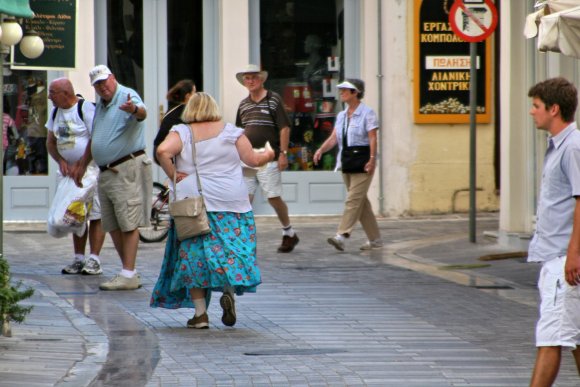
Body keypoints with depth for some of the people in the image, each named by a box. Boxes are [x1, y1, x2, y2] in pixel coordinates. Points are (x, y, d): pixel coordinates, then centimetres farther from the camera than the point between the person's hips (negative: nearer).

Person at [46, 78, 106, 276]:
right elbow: (50, 142, 15)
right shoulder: (56, 112, 12)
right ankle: (79, 259, 10)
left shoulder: (86, 109, -12)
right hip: (69, 169, 8)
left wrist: (81, 166, -18)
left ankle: (94, 260, -11)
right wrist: (61, 161, -4)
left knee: (95, 215, -9)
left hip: (91, 168, -8)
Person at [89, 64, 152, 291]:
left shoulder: (127, 96, -10)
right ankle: (127, 272, 15)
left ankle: (128, 276, -11)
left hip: (127, 169, -10)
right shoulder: (100, 105, 18)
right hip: (105, 172, 10)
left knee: (129, 224, -10)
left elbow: (142, 113, -34)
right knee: (113, 227, 9)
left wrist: (134, 109, -56)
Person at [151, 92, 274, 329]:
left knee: (194, 254, 5)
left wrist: (172, 174, -5)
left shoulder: (182, 132, 0)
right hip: (231, 202, 0)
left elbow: (163, 151, -18)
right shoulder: (230, 132, 3)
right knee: (232, 248, 7)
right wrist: (268, 156, 26)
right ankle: (229, 290, -20)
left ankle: (200, 313, 2)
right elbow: (252, 160, 7)